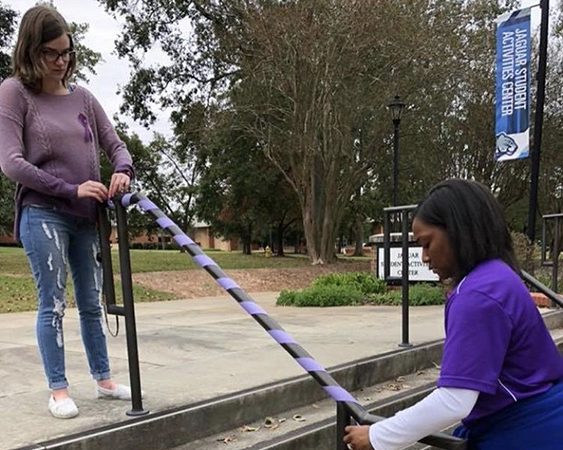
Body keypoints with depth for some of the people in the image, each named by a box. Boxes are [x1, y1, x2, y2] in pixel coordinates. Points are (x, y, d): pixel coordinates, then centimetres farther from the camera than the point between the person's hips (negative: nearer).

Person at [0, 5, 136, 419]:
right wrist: (70, 190, -17)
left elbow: (115, 144, 11)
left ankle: (104, 380, 24)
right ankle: (58, 390, 10)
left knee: (92, 302, 12)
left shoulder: (83, 97, 10)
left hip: (87, 217, 5)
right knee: (53, 304, -2)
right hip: (42, 215, -4)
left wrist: (123, 171, -14)